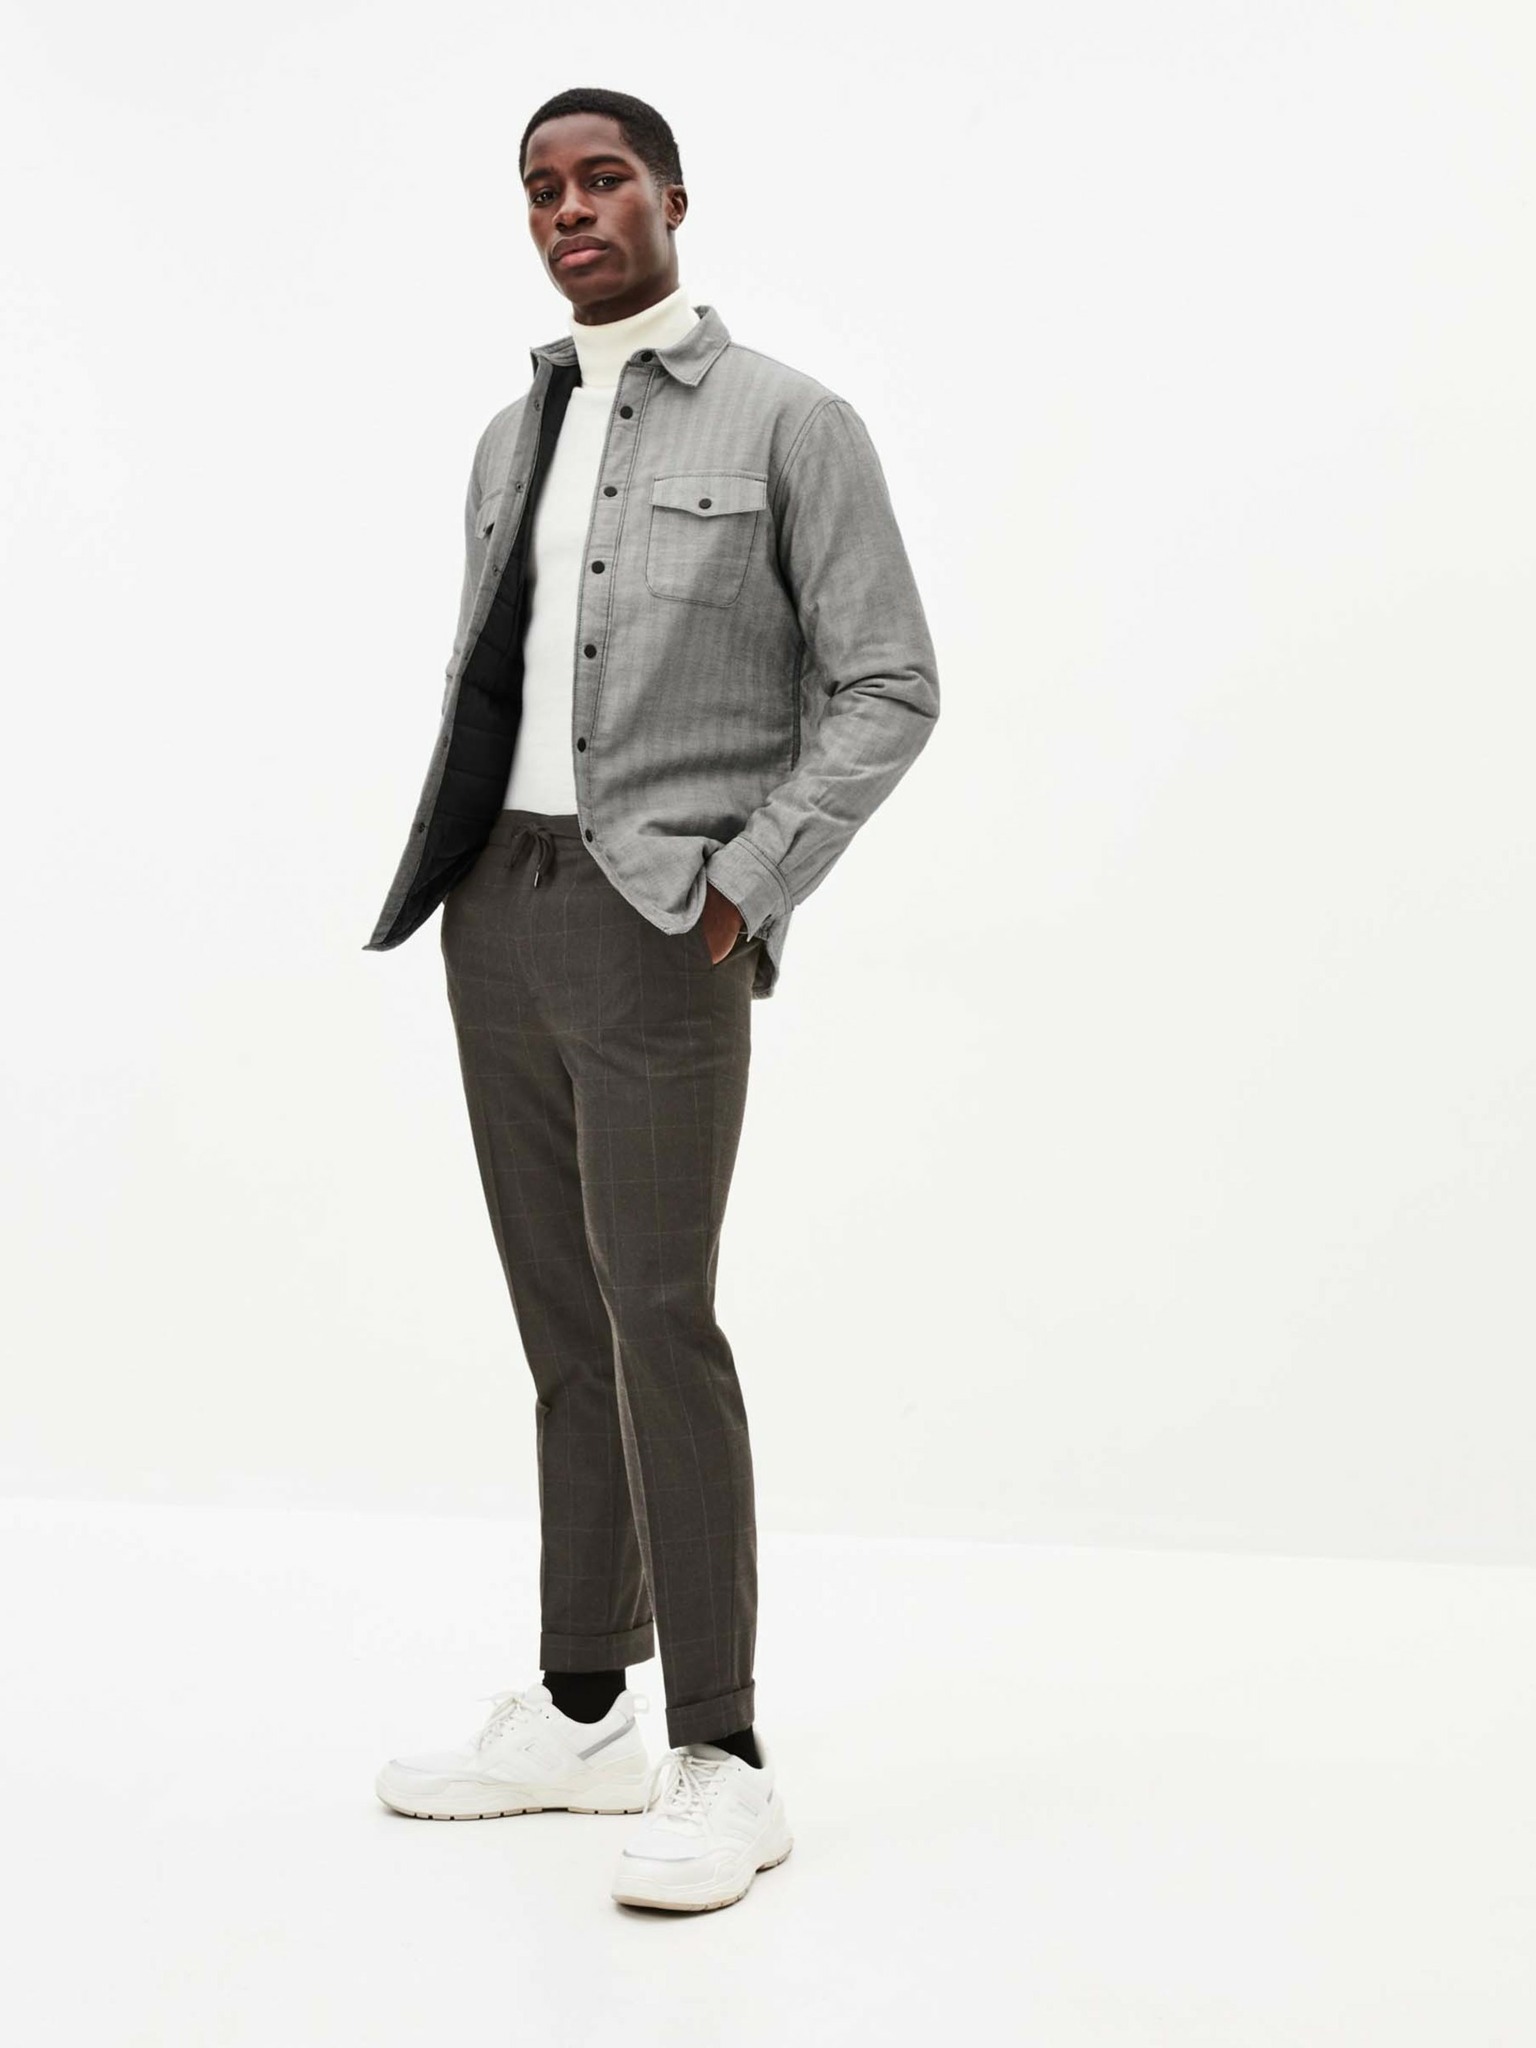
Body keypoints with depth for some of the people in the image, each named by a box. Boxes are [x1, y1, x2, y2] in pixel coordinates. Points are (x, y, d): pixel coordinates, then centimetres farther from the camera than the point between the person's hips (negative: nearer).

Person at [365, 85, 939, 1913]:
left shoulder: (790, 424, -1)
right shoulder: (511, 438, 16)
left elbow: (888, 687, -5)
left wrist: (747, 887, -12)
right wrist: (450, 869, 9)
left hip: (657, 917, -6)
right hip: (496, 906, 6)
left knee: (658, 1320, -11)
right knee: (563, 1327, 10)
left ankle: (722, 1764, -2)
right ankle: (579, 1715, 19)